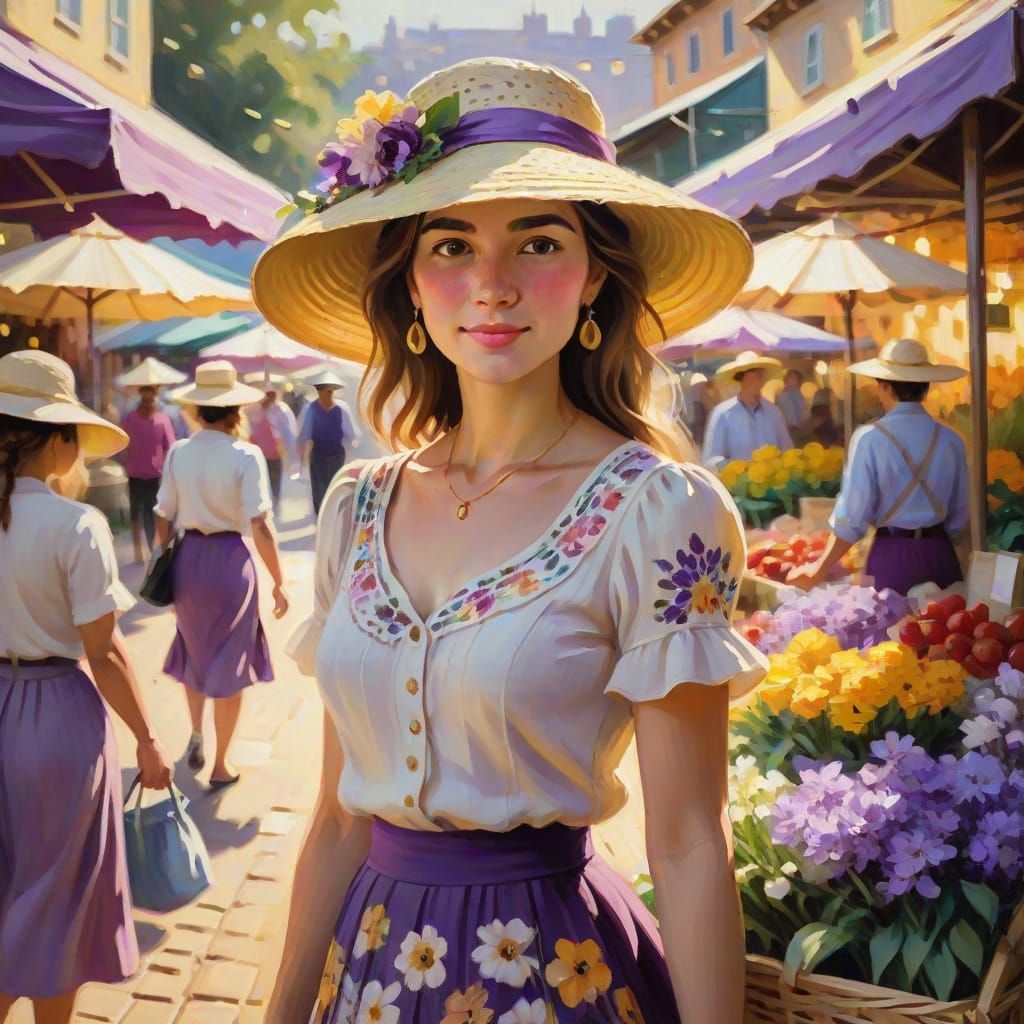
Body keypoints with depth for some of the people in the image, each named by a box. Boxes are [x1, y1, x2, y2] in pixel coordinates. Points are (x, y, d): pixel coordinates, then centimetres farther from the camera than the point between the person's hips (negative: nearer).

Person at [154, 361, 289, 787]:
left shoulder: (178, 453, -3)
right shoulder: (245, 455, -13)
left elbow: (163, 521, 1)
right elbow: (260, 527, -16)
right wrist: (278, 583, -8)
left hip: (188, 558, 4)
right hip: (230, 559, -3)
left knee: (194, 651, 28)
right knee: (230, 661, 12)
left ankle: (196, 736, 34)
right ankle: (220, 766, 21)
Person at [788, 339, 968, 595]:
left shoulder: (869, 439, -12)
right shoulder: (950, 439, -1)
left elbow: (852, 518, -11)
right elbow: (958, 518, 7)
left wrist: (818, 571, -1)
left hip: (891, 557, -3)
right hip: (939, 555, 3)